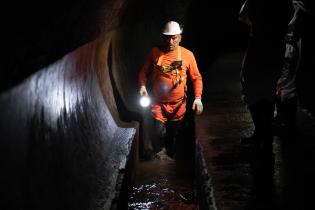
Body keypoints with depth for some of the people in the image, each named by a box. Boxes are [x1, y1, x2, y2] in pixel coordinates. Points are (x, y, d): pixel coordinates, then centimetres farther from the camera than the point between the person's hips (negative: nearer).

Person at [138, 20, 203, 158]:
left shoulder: (187, 55, -8)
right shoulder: (155, 52, -7)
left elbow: (196, 78, -1)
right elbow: (144, 71, 5)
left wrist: (198, 98, -13)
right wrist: (143, 86, -13)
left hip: (178, 104, 1)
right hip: (158, 103, -1)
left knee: (172, 135, 17)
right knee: (159, 134, -9)